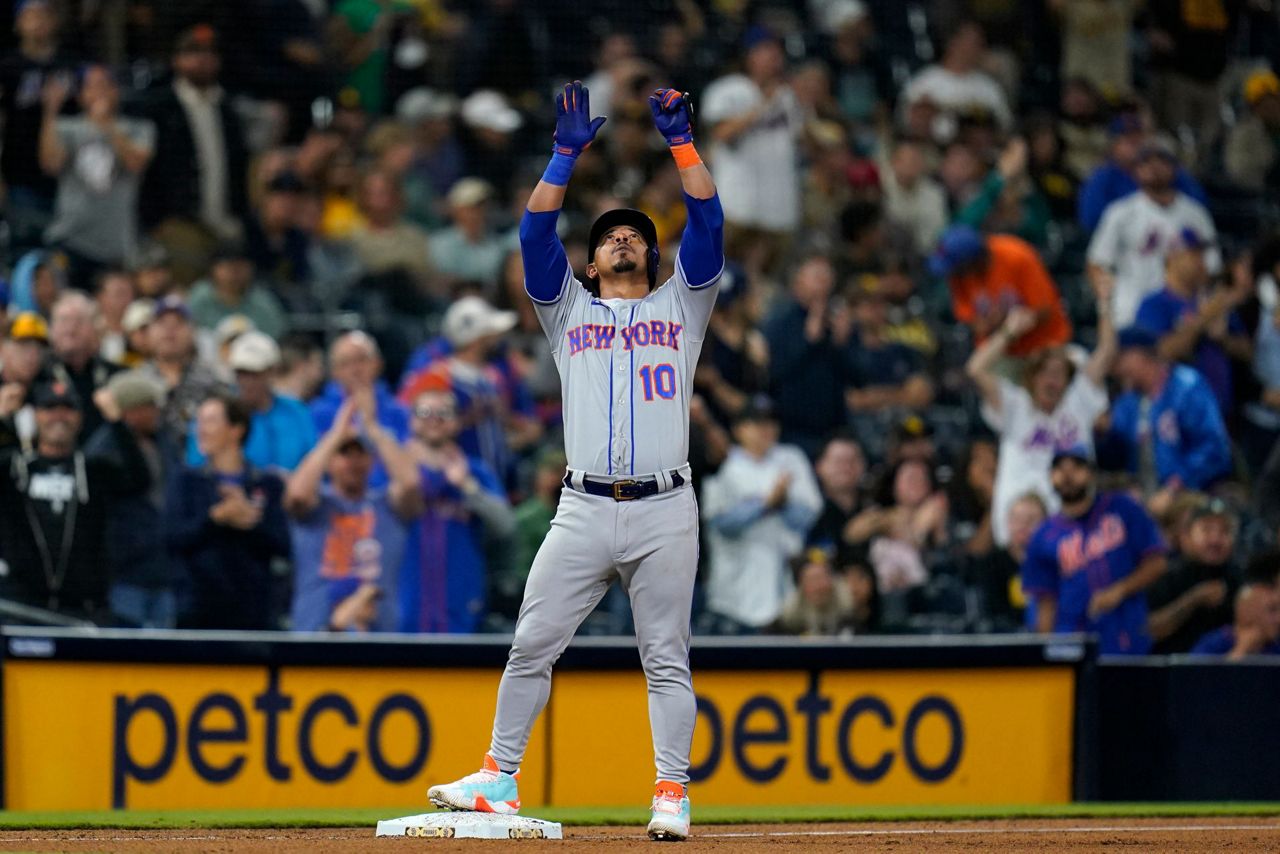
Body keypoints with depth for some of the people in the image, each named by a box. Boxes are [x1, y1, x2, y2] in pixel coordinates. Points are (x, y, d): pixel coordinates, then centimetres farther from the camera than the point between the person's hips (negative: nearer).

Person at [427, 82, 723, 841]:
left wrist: (680, 140, 1)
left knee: (667, 660, -2)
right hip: (585, 513, 1)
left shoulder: (680, 306, 17)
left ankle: (673, 795, -1)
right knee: (532, 646, 0)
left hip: (664, 513, -1)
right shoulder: (569, 310, 19)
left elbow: (709, 223, 6)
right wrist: (569, 152, 2)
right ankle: (499, 779, 7)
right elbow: (536, 232, 8)